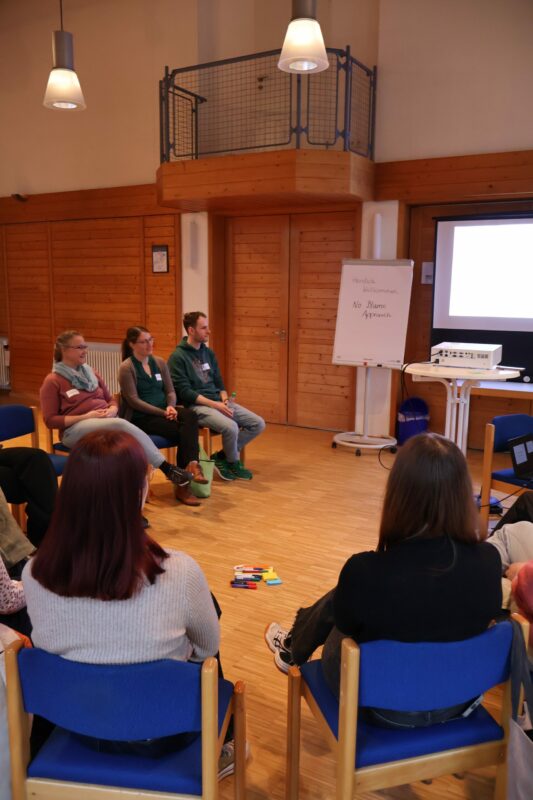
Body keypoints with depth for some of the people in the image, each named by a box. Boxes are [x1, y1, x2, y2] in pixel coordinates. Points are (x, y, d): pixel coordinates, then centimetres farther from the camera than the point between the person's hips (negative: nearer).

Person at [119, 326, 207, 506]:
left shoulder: (159, 363, 13)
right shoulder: (127, 367, -5)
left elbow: (170, 391, 10)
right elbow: (133, 400, -12)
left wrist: (170, 407, -13)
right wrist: (162, 412, -19)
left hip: (164, 411, 5)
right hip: (140, 417, -5)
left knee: (190, 416, -29)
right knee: (182, 431, -29)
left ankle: (191, 465, -37)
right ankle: (191, 466, -19)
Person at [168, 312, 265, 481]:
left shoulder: (208, 353, 15)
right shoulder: (178, 357, -7)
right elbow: (184, 392, -14)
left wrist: (225, 400, -5)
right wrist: (214, 404, -20)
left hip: (218, 401, 8)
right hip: (196, 405, -7)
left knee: (258, 424, -7)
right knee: (231, 427, -33)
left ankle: (223, 456, 5)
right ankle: (233, 462, -2)